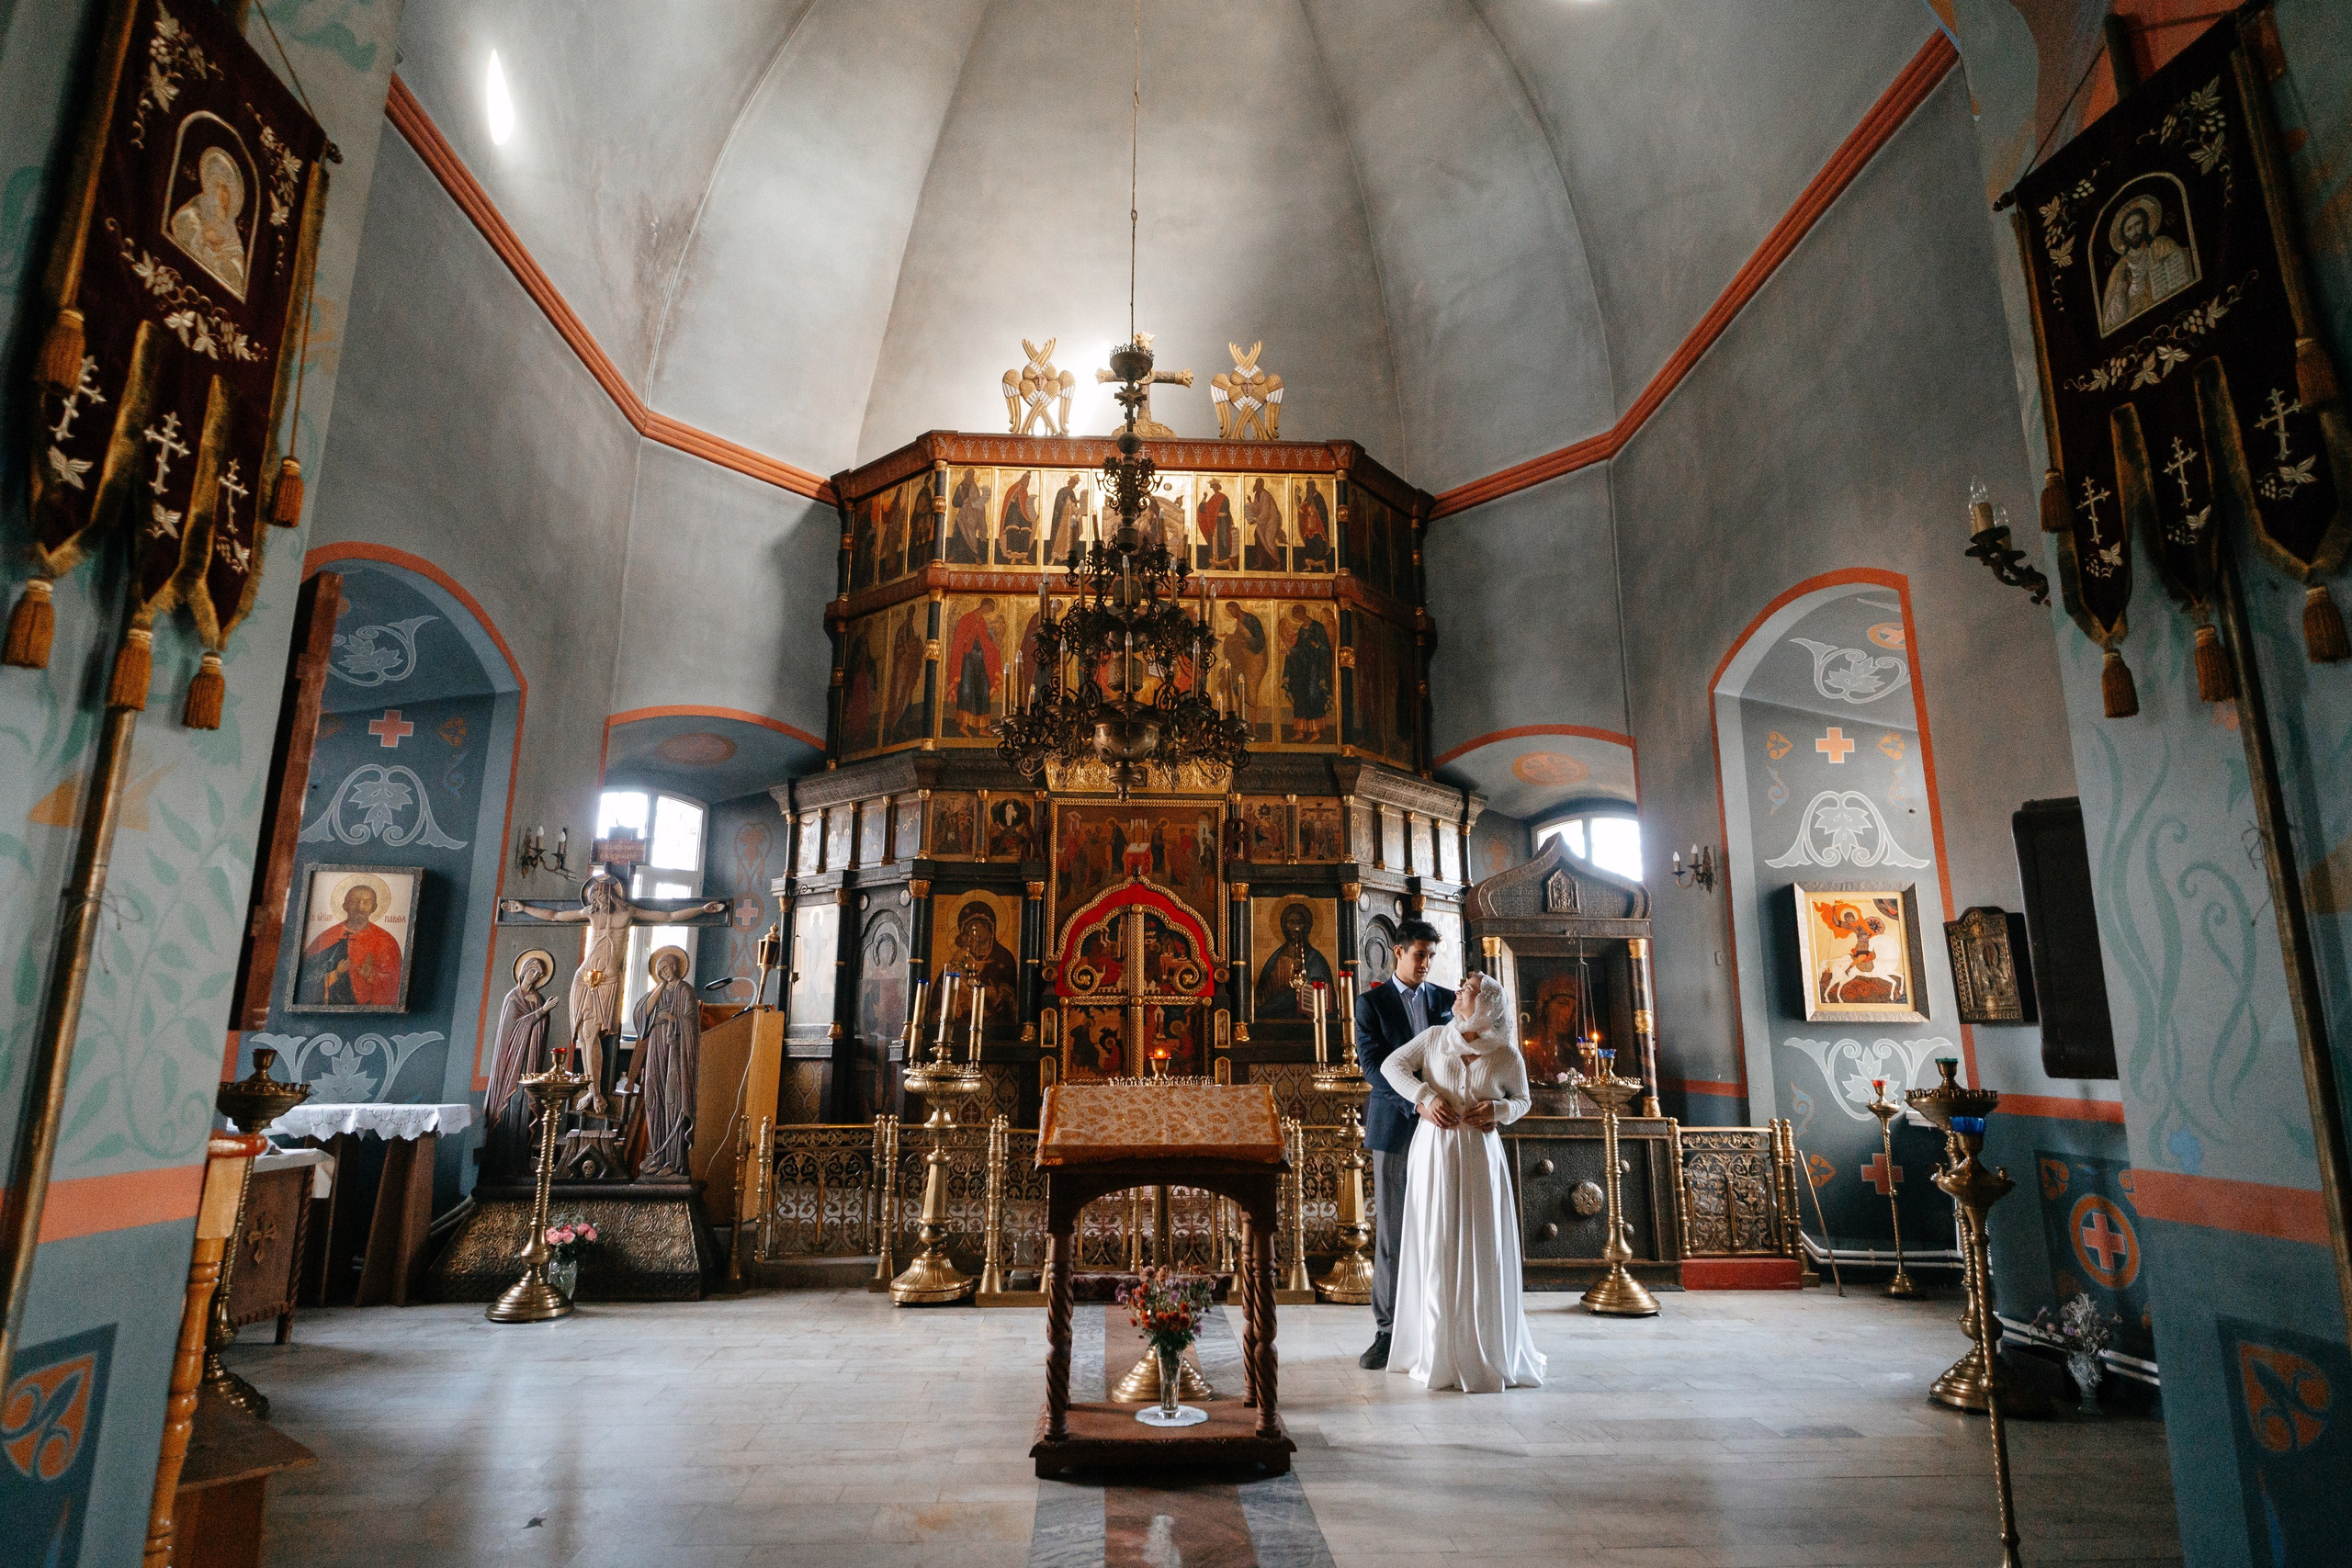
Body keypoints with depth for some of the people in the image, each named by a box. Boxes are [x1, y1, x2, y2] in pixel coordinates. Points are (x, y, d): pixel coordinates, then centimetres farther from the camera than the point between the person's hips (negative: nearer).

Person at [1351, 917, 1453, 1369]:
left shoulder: (1447, 1000, 11)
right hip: (1395, 1128, -2)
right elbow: (1372, 1064, -8)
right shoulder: (1371, 1002, 2)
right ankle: (1387, 1331, 10)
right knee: (1390, 1233, 2)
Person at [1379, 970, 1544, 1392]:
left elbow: (1522, 1099, 14)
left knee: (1482, 1253, 1)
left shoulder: (1507, 1055, 2)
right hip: (1434, 1152, 1)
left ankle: (1489, 1354, 15)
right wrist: (1424, 1097, -10)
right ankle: (1439, 1354, 15)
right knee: (1435, 1250, 3)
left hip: (1479, 1156, 0)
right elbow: (1392, 1064, 3)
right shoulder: (1434, 1037, 4)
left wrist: (1498, 1109, -7)